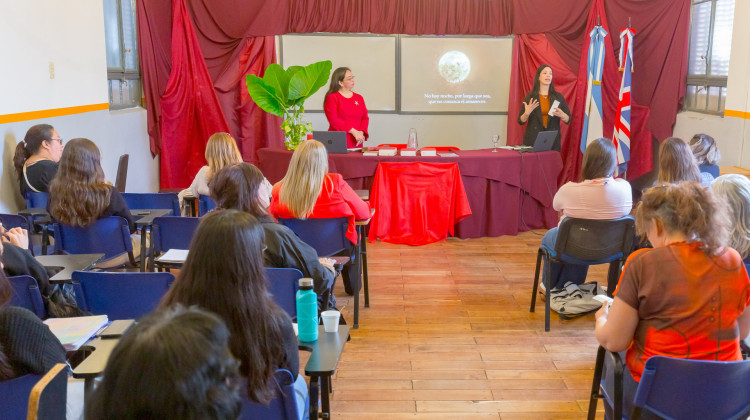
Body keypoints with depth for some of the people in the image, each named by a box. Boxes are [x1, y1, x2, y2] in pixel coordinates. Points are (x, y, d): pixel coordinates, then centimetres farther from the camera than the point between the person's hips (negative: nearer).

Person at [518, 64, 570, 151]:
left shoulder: (558, 96, 8)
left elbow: (568, 120, 8)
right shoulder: (530, 96, 3)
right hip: (533, 140, -1)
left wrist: (562, 115, -13)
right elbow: (520, 121, 2)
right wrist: (527, 113, -18)